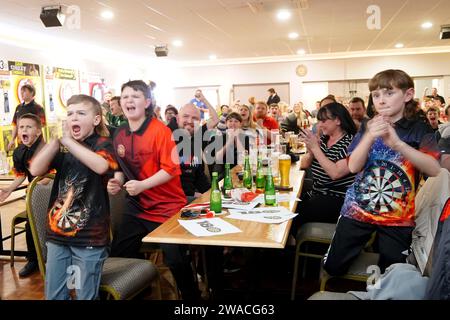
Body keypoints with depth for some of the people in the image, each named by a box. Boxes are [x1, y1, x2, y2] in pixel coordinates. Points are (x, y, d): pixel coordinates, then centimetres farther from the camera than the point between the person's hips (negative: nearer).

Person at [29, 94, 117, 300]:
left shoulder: (102, 143, -7)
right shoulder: (62, 147, 7)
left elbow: (101, 166, -30)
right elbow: (35, 170, -7)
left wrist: (67, 140, -23)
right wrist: (57, 139, -14)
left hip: (89, 235, -5)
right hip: (57, 231, 5)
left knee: (85, 295, 8)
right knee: (53, 295, 17)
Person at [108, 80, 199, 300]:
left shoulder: (160, 130, -16)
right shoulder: (119, 136, 4)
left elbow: (171, 169, -20)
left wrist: (142, 185, -27)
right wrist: (117, 182, -3)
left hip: (167, 207, -6)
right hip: (136, 207, 7)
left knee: (176, 261, -5)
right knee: (118, 255, 13)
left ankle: (191, 296, 21)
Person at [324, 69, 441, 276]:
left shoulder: (418, 130, -4)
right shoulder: (368, 128, 2)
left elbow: (434, 169, -20)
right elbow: (353, 167, -11)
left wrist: (397, 144, -33)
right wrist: (369, 137, -28)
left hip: (398, 217, -1)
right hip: (357, 210, 2)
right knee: (332, 267, 9)